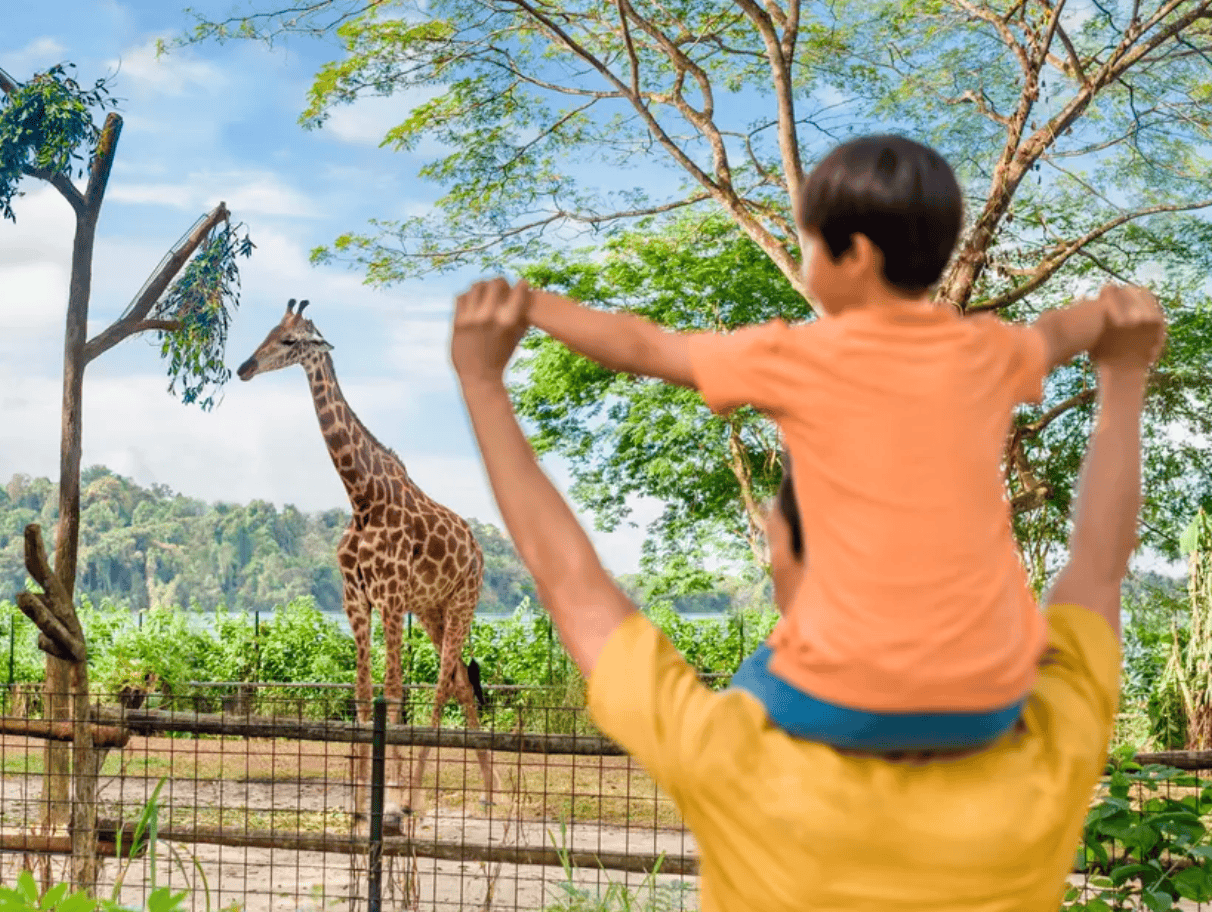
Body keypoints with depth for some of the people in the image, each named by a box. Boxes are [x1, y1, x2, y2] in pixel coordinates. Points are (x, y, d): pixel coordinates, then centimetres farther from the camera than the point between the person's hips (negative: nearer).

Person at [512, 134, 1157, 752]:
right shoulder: (987, 354, 7)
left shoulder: (799, 360, -5)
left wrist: (531, 304, 20)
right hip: (989, 702, 4)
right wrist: (1105, 307, 53)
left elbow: (642, 349, 5)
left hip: (850, 701, -4)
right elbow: (1056, 336, 31)